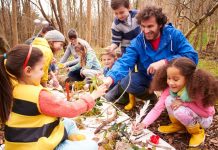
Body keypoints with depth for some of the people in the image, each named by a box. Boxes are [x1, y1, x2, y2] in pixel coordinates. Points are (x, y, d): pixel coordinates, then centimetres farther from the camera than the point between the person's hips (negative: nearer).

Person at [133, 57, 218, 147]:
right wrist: (144, 124, -38)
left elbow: (206, 113, -23)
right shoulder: (169, 89, -21)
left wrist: (184, 103, -32)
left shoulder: (197, 91, -33)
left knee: (179, 111, -33)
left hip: (204, 118, -4)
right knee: (169, 100, -24)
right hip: (187, 114, 4)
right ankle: (178, 125, 5)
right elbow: (157, 108, -25)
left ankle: (198, 132, -3)